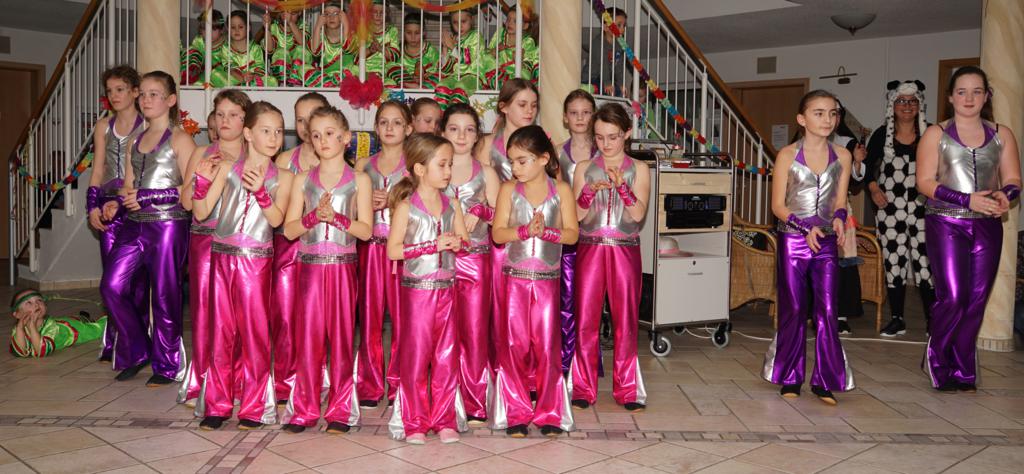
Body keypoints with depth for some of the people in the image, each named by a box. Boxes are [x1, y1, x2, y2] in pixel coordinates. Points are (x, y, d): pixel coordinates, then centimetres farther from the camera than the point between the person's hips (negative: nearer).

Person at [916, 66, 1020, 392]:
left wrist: (1005, 196, -13)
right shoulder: (936, 134, 2)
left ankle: (963, 371, 15)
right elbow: (925, 182, -6)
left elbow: (1013, 179, 10)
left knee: (976, 299, 3)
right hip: (945, 224, -3)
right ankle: (936, 362, 11)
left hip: (987, 227, 3)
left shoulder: (1002, 135, 11)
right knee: (952, 297, -11)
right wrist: (967, 200, -18)